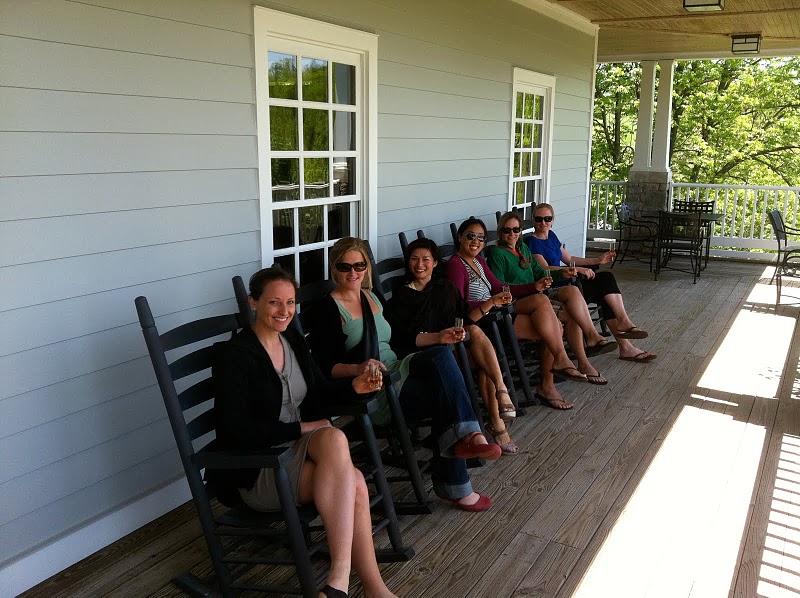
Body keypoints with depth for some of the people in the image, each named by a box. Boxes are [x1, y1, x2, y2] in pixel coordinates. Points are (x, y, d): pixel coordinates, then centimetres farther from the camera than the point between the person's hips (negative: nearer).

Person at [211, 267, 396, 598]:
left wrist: (354, 386, -4)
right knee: (353, 482, -27)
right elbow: (238, 432, -19)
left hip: (301, 448, 6)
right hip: (257, 471, -6)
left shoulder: (294, 340, 8)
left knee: (334, 438, -30)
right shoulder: (232, 354, -13)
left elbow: (319, 392, 17)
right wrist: (303, 428, -16)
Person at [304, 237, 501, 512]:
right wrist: (358, 368, -31)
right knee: (447, 390, -27)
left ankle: (465, 437, -32)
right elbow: (325, 366, -12)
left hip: (395, 371, 7)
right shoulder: (325, 310, -4)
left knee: (441, 355, -26)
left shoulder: (372, 297, 19)